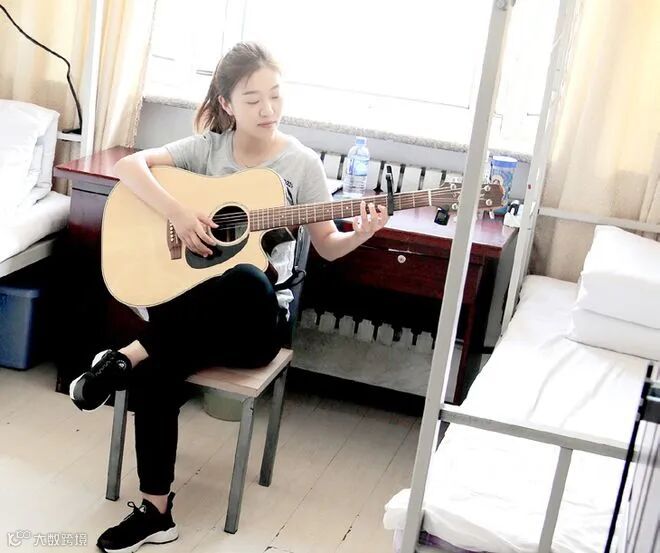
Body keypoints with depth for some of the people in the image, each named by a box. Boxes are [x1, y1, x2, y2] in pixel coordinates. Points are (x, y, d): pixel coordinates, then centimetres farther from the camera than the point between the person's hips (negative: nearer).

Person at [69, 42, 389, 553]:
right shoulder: (208, 147, 4)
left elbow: (326, 246, 4)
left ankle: (126, 356, -26)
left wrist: (361, 233, -18)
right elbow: (130, 165, -3)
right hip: (193, 308, 2)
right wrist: (176, 212, -17)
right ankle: (155, 511, -14)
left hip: (256, 317, -1)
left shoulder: (302, 163, 0)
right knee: (156, 372, -30)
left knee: (246, 281, -40)